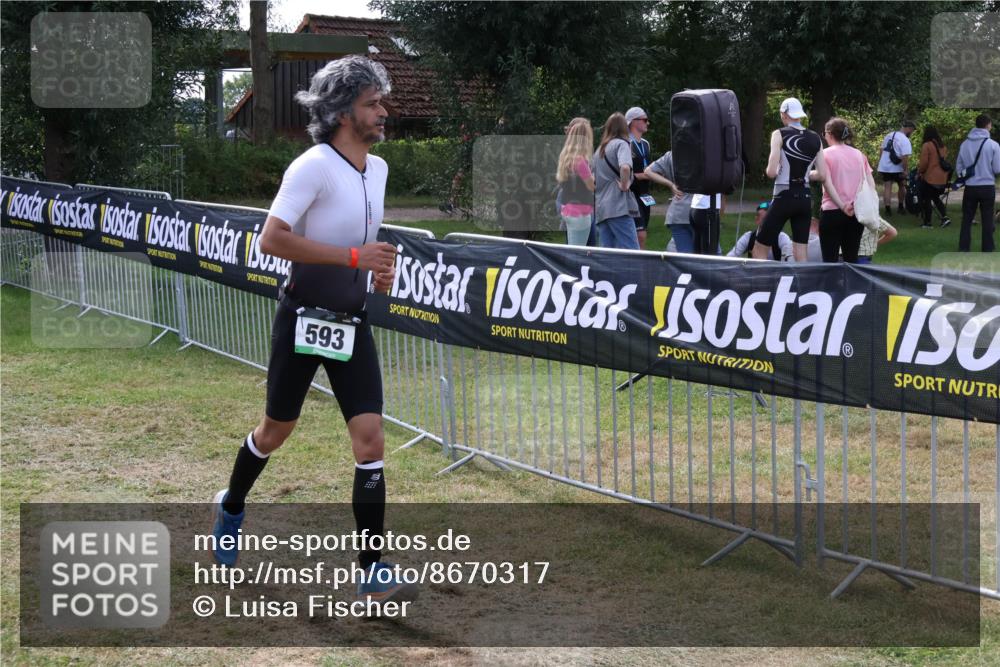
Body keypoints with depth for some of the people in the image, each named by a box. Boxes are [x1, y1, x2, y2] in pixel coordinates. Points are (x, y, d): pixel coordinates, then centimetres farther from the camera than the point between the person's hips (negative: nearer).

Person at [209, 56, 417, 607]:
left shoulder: (378, 169, 7)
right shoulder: (313, 167, -17)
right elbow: (272, 238, -24)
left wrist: (379, 267, 5)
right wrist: (353, 256, -26)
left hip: (352, 324, 5)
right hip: (303, 320, -5)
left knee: (370, 440, -7)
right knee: (275, 432, 13)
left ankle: (372, 573, -4)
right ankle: (231, 508, 44)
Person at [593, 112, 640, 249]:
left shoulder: (599, 149, 21)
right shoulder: (621, 144, -3)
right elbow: (625, 167, -22)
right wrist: (624, 185, -10)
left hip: (601, 208, 8)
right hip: (619, 207, -8)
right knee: (631, 253, -11)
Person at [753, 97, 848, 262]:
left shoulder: (780, 135, -7)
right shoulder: (815, 139, 6)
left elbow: (771, 172, -13)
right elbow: (822, 176, 5)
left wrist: (773, 169, 7)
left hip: (784, 198, -5)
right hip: (805, 199, 5)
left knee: (759, 250, 5)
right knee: (801, 256, 8)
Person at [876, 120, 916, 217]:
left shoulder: (888, 135, 9)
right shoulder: (905, 140, -14)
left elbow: (881, 152, 13)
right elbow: (905, 157, -22)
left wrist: (880, 166, 18)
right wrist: (906, 170, -17)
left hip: (884, 166, 5)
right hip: (897, 168, -5)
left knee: (887, 187, 1)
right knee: (902, 186, 16)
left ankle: (888, 209, -8)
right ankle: (900, 208, 25)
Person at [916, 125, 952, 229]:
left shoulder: (927, 145, -12)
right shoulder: (943, 146, 8)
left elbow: (923, 163, -14)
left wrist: (919, 171, 7)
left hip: (930, 178, -6)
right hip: (943, 179, 6)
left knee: (926, 199, 6)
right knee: (936, 197, 22)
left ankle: (927, 222, 8)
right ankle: (945, 217, 7)